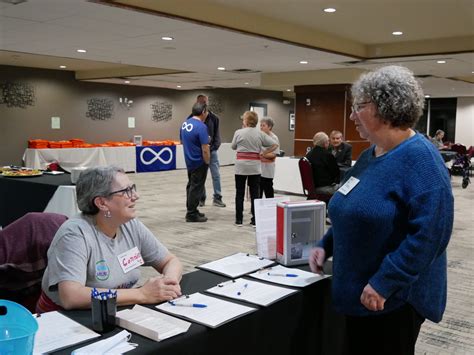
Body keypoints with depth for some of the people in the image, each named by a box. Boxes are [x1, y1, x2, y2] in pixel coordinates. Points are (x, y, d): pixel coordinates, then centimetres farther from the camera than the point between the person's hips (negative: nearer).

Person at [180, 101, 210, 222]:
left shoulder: (185, 123, 4)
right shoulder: (201, 126, -21)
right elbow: (205, 149, -24)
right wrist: (207, 162, -9)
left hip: (189, 161, 8)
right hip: (199, 162, -8)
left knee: (191, 186, 18)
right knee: (196, 188, 1)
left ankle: (191, 210, 28)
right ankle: (192, 215, 8)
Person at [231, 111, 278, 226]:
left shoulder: (238, 132, -6)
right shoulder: (260, 134, 0)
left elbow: (233, 147, 9)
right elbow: (275, 145, -2)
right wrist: (263, 153, 3)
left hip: (241, 165, -1)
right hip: (255, 166, 1)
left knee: (240, 193, 8)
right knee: (255, 193, 6)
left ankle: (239, 220, 10)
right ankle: (255, 220, 8)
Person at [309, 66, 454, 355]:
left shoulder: (421, 159, -20)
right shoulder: (370, 155, 8)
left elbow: (429, 233, -27)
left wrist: (383, 283, -26)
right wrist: (326, 245, 7)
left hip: (394, 298, -8)